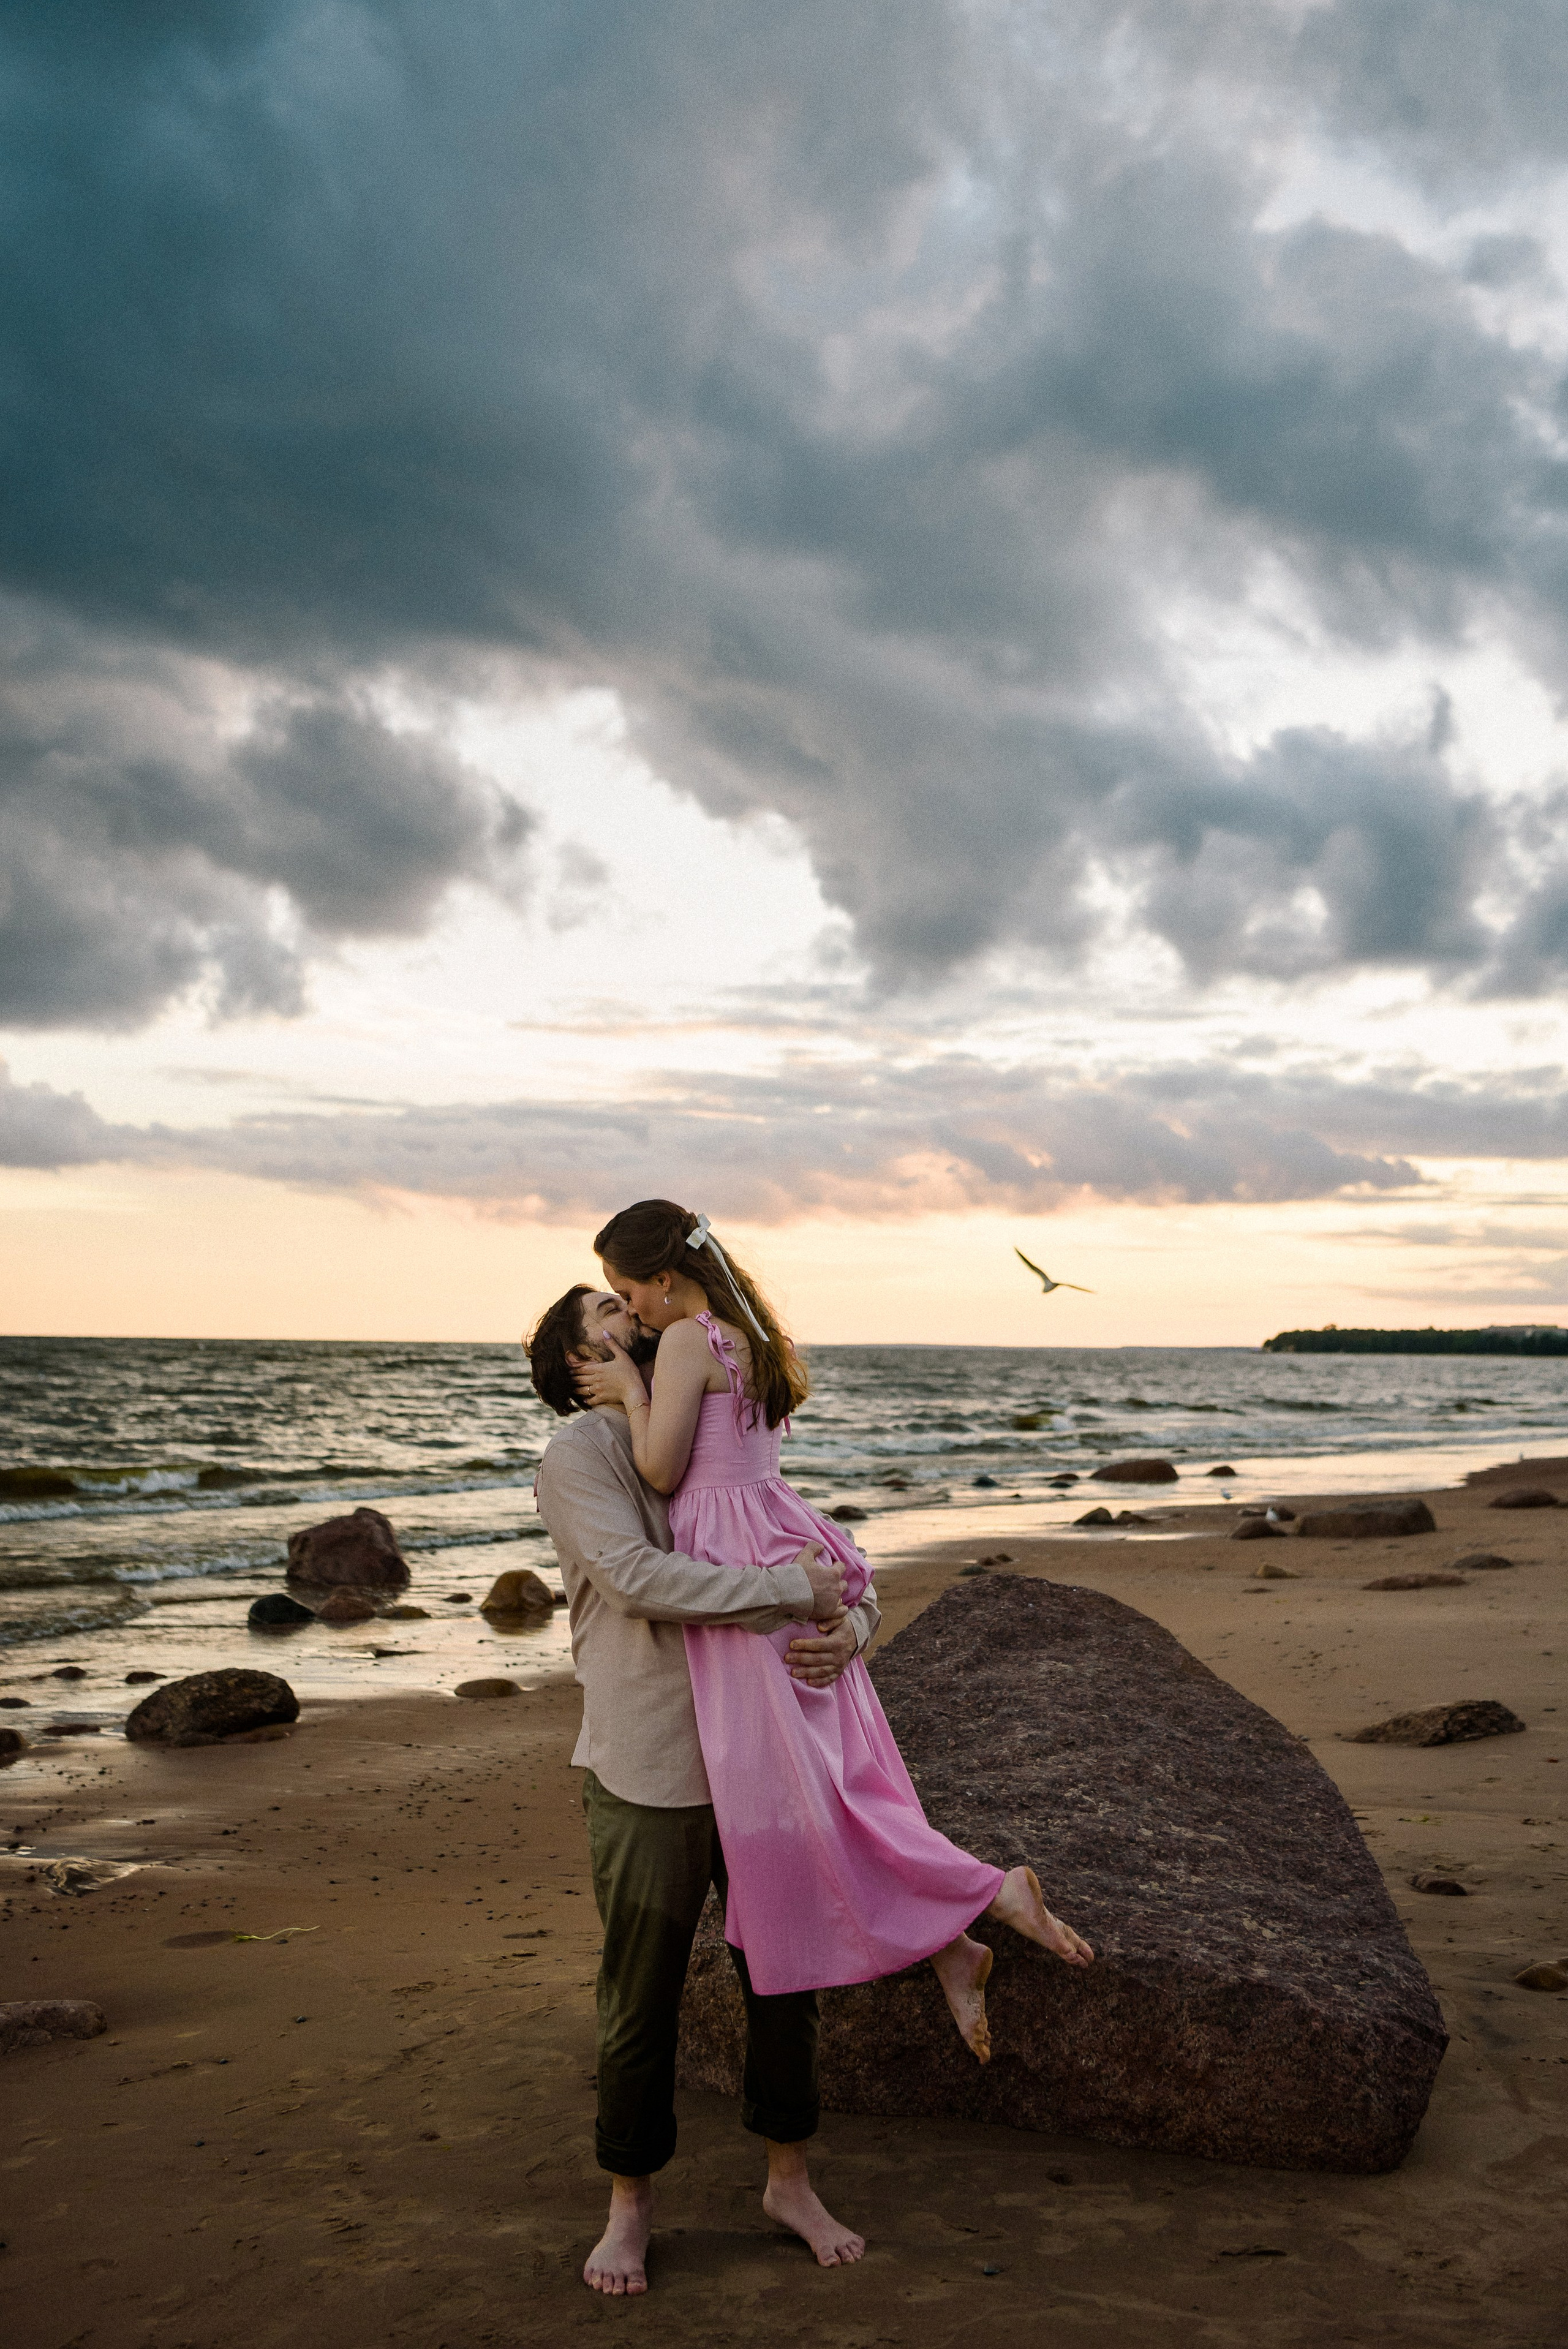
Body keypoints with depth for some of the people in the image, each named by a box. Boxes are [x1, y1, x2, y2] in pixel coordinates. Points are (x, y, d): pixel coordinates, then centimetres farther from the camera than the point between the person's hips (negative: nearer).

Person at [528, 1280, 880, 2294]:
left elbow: (846, 1575, 10)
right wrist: (791, 1589, -21)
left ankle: (791, 2181, 35)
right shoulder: (578, 1455, -6)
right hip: (649, 1774, -5)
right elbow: (636, 1576, -23)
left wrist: (846, 1631, -13)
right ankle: (631, 2208, 28)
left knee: (785, 1980, 15)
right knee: (642, 2001, 8)